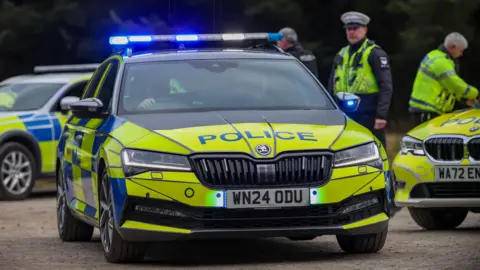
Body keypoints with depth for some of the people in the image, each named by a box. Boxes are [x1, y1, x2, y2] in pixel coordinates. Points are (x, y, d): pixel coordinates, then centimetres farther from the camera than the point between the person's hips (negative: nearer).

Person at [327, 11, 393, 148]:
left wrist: (381, 115, -19)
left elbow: (386, 87, -10)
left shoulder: (375, 53, -3)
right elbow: (331, 87, 24)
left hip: (367, 114, -7)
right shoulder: (341, 55, 20)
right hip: (344, 115, 7)